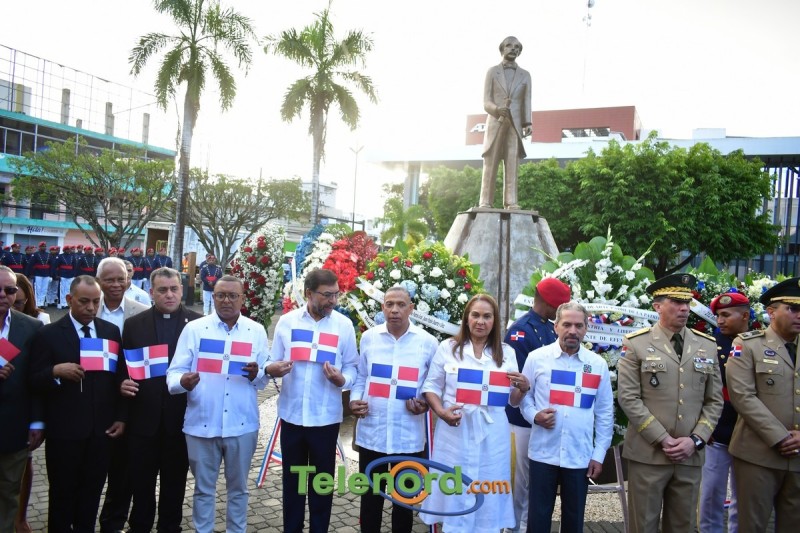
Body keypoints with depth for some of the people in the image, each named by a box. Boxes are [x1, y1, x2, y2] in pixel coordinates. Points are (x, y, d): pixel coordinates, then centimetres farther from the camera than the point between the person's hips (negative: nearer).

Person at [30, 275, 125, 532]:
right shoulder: (49, 333, -5)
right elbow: (35, 381, -6)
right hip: (64, 429, -3)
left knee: (92, 492, 14)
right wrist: (56, 371, -27)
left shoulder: (111, 331, 5)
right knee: (62, 492, 11)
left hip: (101, 428, 3)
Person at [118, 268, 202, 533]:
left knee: (175, 481, 13)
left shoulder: (199, 322, -1)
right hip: (143, 417, 1)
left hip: (180, 417, -1)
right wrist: (123, 383, -12)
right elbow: (123, 365, 6)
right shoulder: (134, 324, 4)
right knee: (141, 481, 13)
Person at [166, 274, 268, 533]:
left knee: (238, 487, 16)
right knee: (203, 487, 14)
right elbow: (174, 372, -4)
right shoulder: (194, 328, -1)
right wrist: (183, 381, -26)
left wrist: (256, 374, -19)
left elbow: (265, 378, 3)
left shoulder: (256, 331, 2)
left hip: (242, 424, 1)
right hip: (202, 423, -1)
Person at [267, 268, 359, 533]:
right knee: (292, 478, 15)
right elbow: (273, 364, 4)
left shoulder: (344, 325, -3)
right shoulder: (287, 321, 0)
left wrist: (341, 379, -21)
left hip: (326, 416, -1)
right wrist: (273, 369, -19)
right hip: (292, 413, 1)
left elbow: (352, 367, 1)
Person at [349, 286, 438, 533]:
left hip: (409, 434, -1)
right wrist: (355, 400, -6)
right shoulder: (368, 337, 3)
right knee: (371, 495, 14)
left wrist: (425, 403, -12)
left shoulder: (428, 342, -3)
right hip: (371, 431, 1)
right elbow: (361, 377, 11)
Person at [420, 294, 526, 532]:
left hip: (491, 435, 2)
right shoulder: (448, 347, 2)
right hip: (456, 432, -1)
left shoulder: (507, 353, 8)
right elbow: (431, 386, 2)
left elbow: (512, 401, 11)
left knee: (488, 497, 9)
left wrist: (523, 388, -9)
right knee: (454, 494, 7)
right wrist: (441, 411, -14)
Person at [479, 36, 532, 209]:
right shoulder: (492, 71, 11)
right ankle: (485, 202, -9)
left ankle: (511, 202, -10)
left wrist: (527, 123, -8)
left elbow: (526, 102, 8)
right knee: (490, 163, -6)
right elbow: (486, 102, 2)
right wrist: (497, 109, -20)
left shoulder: (525, 75, 16)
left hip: (515, 124, 1)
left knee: (512, 164, -6)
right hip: (495, 122, -1)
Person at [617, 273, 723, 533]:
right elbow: (628, 398, -9)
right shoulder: (636, 343, -4)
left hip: (691, 454, 3)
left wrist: (695, 440, -4)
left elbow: (715, 401, 8)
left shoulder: (707, 345, 8)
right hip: (648, 453, -3)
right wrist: (662, 440, -12)